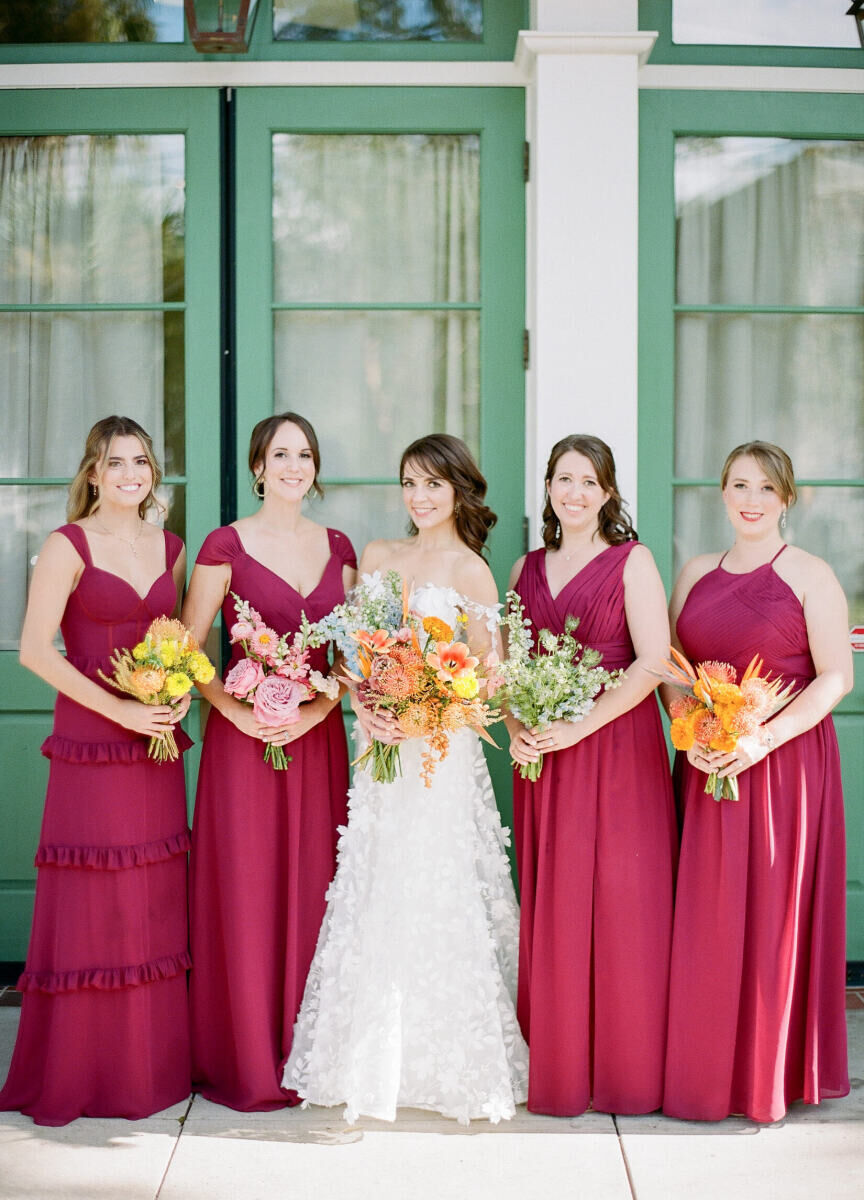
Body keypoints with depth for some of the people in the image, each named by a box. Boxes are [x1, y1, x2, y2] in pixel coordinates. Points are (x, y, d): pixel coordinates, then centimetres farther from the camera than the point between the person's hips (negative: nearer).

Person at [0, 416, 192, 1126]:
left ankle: (154, 1061, 21)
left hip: (155, 744, 5)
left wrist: (183, 690, -2)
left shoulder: (169, 548, 12)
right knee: (91, 903, -2)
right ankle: (80, 1073, 11)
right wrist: (118, 708, -16)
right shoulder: (68, 546, -5)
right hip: (90, 741, -5)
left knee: (155, 901, 9)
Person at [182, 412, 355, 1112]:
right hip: (243, 734, -4)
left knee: (313, 888, 7)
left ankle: (309, 1051, 19)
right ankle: (246, 1060, 11)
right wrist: (238, 712, -16)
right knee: (246, 891, -1)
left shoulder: (337, 548, 10)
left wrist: (318, 709, -7)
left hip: (317, 734, 4)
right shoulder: (227, 546, -3)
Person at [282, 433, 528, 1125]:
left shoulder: (471, 572, -3)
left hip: (442, 751, -4)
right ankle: (373, 1063, 19)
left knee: (437, 902, -2)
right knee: (375, 901, 8)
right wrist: (365, 711, -8)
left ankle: (451, 1065, 10)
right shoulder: (376, 558, 11)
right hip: (379, 748, 5)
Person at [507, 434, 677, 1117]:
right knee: (549, 905, 5)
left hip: (616, 748, -4)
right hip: (541, 753, 4)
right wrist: (516, 728, -3)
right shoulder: (527, 568, 14)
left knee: (616, 900, -2)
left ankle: (620, 1065, 10)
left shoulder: (632, 561, -1)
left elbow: (653, 662, -10)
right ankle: (554, 1060, 16)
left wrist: (582, 725, -16)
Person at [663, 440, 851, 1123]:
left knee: (773, 913, 0)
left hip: (785, 765, -4)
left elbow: (836, 677, -7)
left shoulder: (810, 575, -2)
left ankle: (772, 1073, 13)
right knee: (706, 919, 5)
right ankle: (704, 1071, 16)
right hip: (706, 766, 4)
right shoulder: (696, 575, 12)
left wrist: (763, 740, -18)